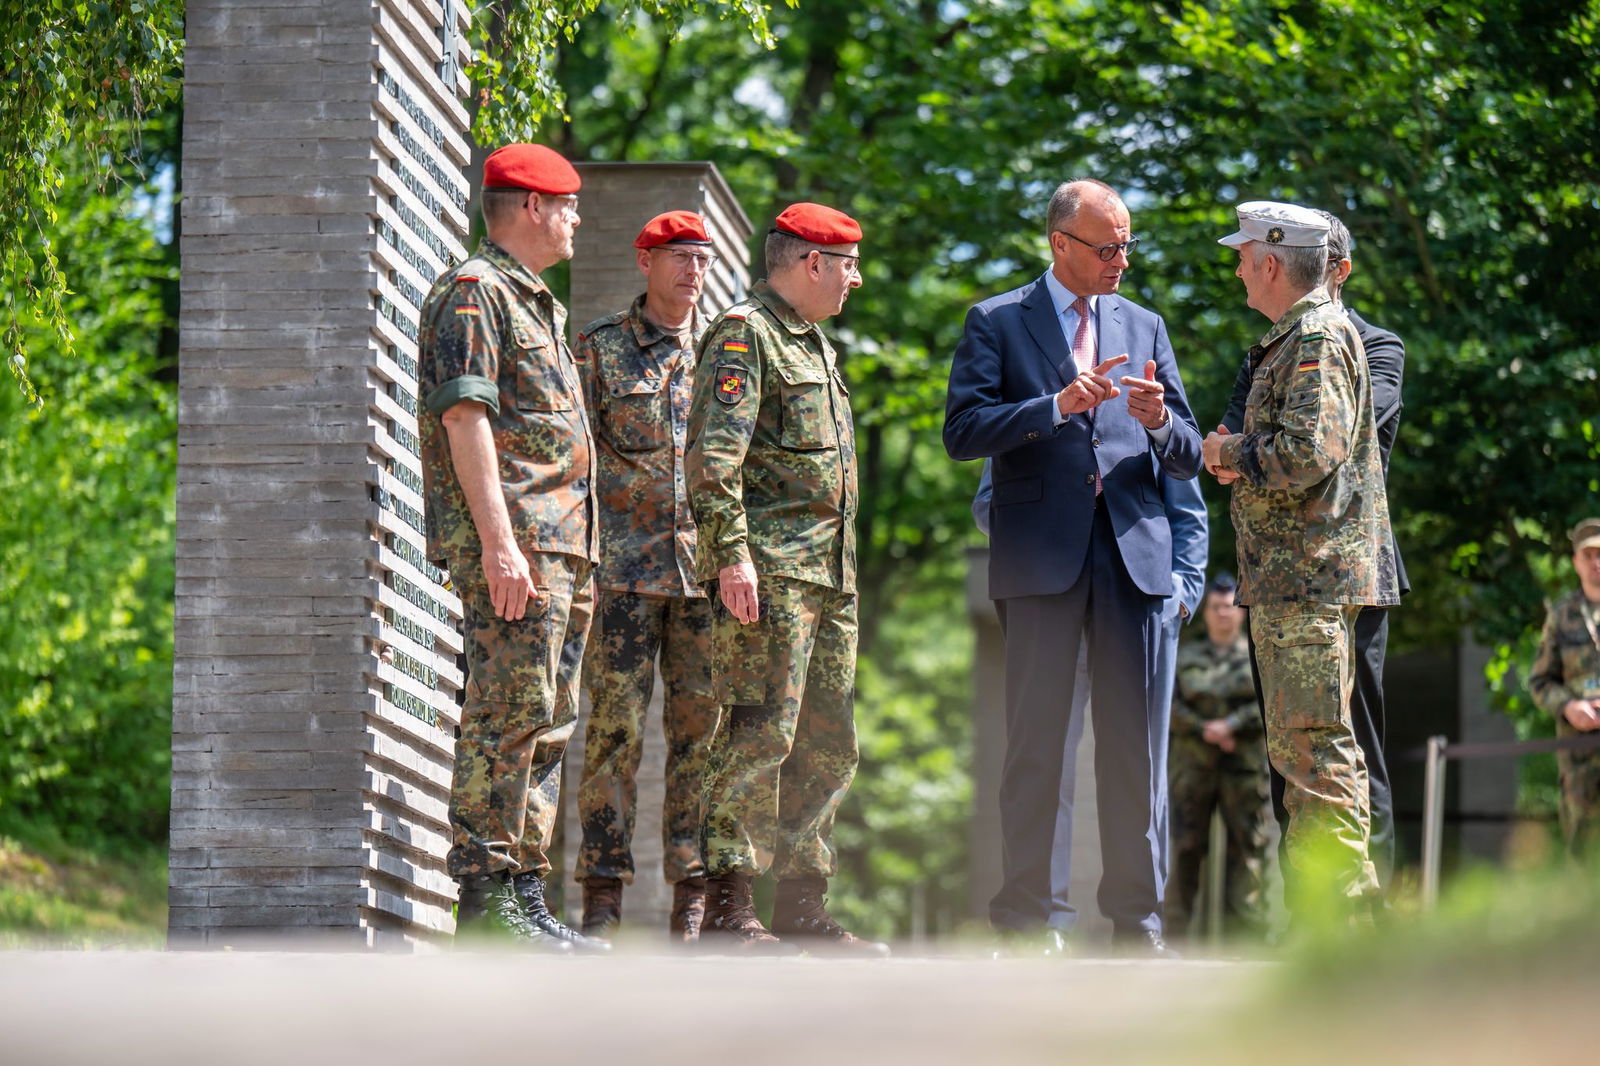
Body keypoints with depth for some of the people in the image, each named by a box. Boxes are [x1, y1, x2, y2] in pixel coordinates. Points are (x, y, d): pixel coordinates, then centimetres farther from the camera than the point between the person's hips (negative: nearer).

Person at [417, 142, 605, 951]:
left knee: (548, 724, 8)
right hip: (512, 542, -10)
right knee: (508, 715, -13)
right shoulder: (473, 292, -6)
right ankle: (485, 894, -14)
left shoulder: (536, 304, 25)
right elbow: (464, 415, -16)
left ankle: (524, 894, 10)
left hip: (559, 548, 10)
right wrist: (499, 541, -23)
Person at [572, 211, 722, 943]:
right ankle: (603, 895, -3)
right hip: (624, 567, -3)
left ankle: (694, 896, 5)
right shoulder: (599, 348, 5)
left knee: (702, 728, 2)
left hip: (706, 569, 3)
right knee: (616, 725, -6)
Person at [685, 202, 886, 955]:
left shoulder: (815, 345, 24)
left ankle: (803, 905, 12)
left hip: (830, 571, 10)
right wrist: (731, 553, -24)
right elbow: (713, 456, -16)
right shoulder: (744, 335, -6)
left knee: (828, 742, 8)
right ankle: (727, 905, -10)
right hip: (770, 569, -10)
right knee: (761, 730, -12)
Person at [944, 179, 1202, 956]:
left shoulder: (1143, 327, 18)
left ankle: (1136, 915, 5)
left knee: (1135, 738, 0)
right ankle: (1025, 915, 1)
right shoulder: (997, 322, 7)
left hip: (1132, 547, 3)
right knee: (1036, 738, -3)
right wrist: (1056, 406, -16)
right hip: (1041, 554, -3)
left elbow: (1186, 460, 15)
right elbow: (962, 430, -6)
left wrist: (1160, 422, -8)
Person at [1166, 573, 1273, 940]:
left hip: (1245, 769, -1)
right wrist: (1205, 731, -13)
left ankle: (1245, 934, -5)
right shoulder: (1185, 658, 13)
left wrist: (1231, 725, -15)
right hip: (1193, 767, 1)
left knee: (1248, 848, -5)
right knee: (1186, 848, -3)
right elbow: (1169, 705, 2)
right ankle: (1176, 931, 1)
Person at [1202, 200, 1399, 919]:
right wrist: (1240, 460, 7)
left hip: (1311, 578, -11)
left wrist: (1232, 452, -7)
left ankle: (1339, 907, -11)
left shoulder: (1318, 340, -12)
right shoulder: (1291, 340, 21)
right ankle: (1314, 905, 16)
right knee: (1297, 748, 12)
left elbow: (1309, 451, -23)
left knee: (1315, 748, -11)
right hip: (1287, 581, 11)